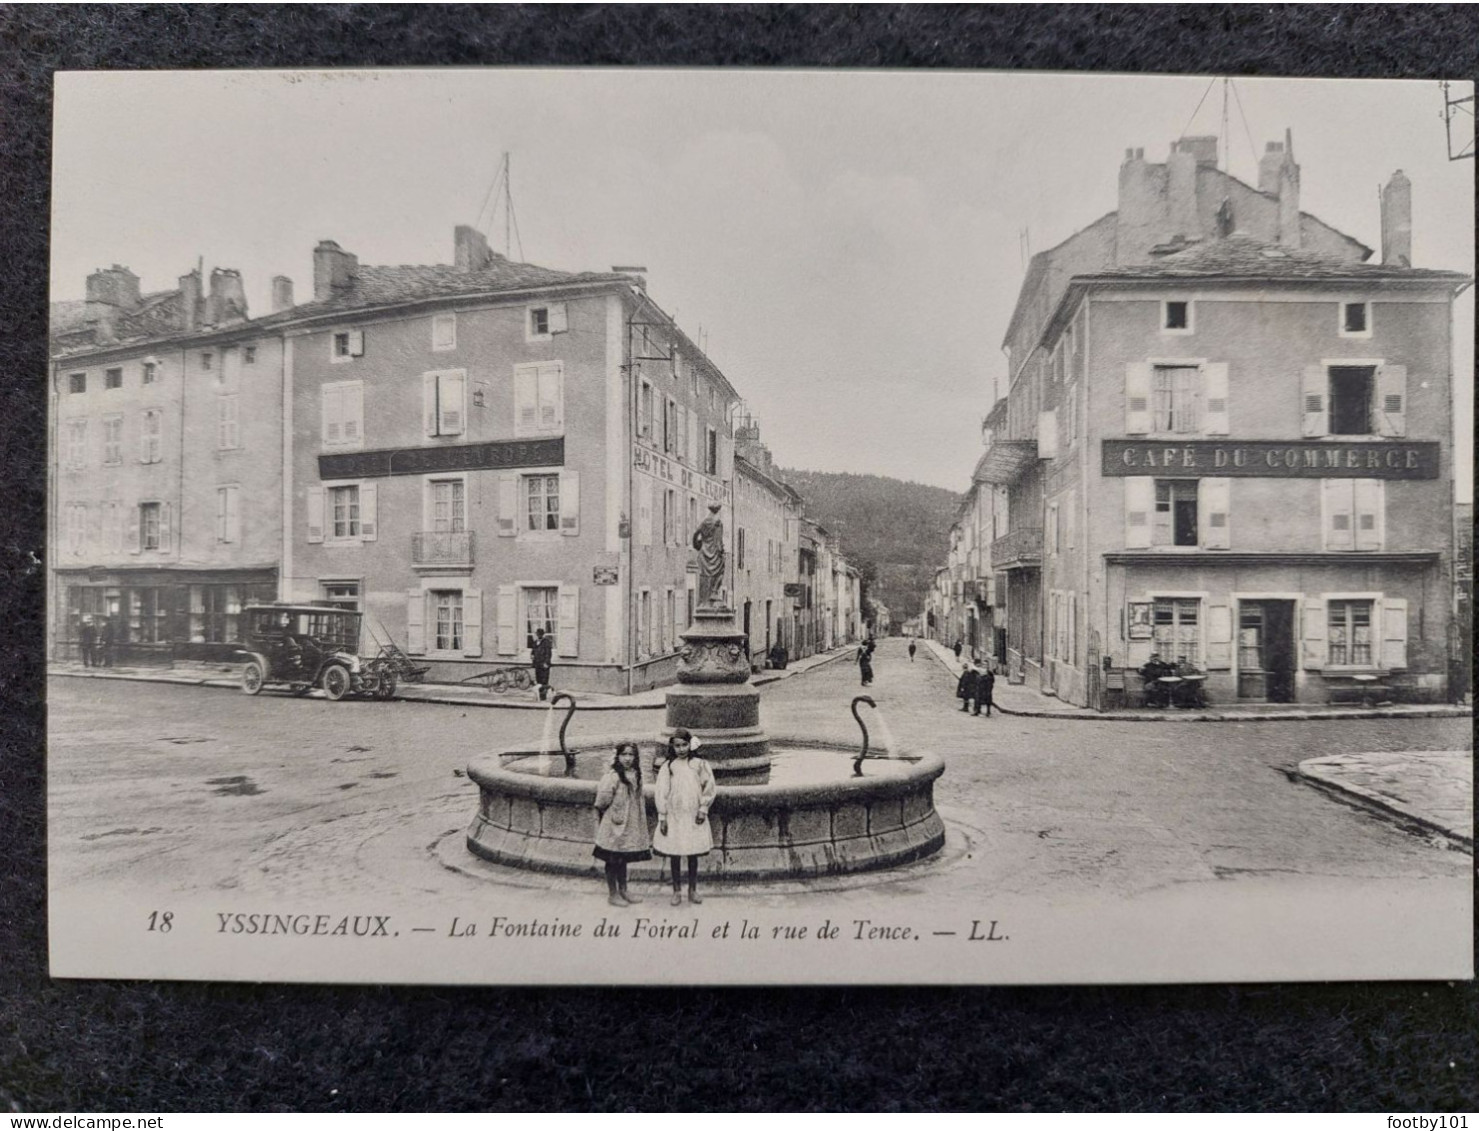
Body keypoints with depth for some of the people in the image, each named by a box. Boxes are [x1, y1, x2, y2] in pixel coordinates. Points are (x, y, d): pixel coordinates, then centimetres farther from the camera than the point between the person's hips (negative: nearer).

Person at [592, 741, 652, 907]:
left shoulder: (635, 775, 4)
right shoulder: (612, 776, -19)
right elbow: (602, 800, -18)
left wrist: (642, 822, 12)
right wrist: (614, 814, -7)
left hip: (631, 825, 7)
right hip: (614, 826, -7)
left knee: (624, 859, 18)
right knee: (612, 860, 7)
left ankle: (623, 890, 30)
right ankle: (612, 894, 18)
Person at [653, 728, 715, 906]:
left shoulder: (699, 764, -1)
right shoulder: (668, 767, -2)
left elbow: (708, 788, 2)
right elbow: (661, 792, -2)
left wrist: (703, 809, -5)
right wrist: (662, 817, -4)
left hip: (694, 817, 0)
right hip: (674, 817, 0)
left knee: (693, 855, 8)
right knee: (674, 855, 4)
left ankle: (693, 890, 21)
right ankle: (677, 891, 17)